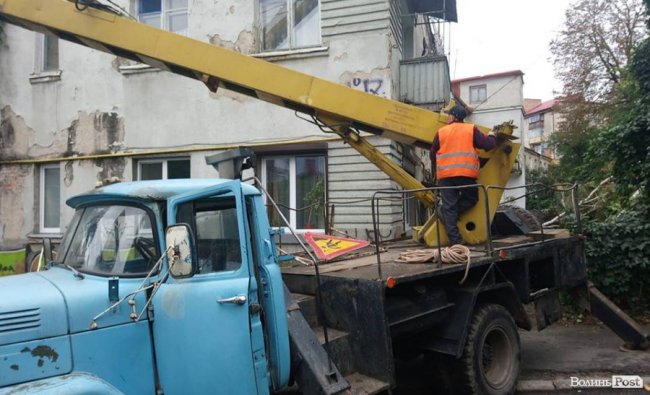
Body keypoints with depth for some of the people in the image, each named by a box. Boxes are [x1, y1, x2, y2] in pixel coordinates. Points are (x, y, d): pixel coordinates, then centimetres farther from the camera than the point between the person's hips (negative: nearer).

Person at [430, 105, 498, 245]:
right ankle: (448, 215, -1)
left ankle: (455, 239, -1)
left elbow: (433, 154, 17)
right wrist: (492, 136, 27)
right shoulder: (471, 129, 6)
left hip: (445, 174, 2)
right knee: (471, 198, 19)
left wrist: (435, 170, 35)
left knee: (449, 206, 3)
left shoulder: (441, 132, 11)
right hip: (466, 173, -2)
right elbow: (488, 145, 4)